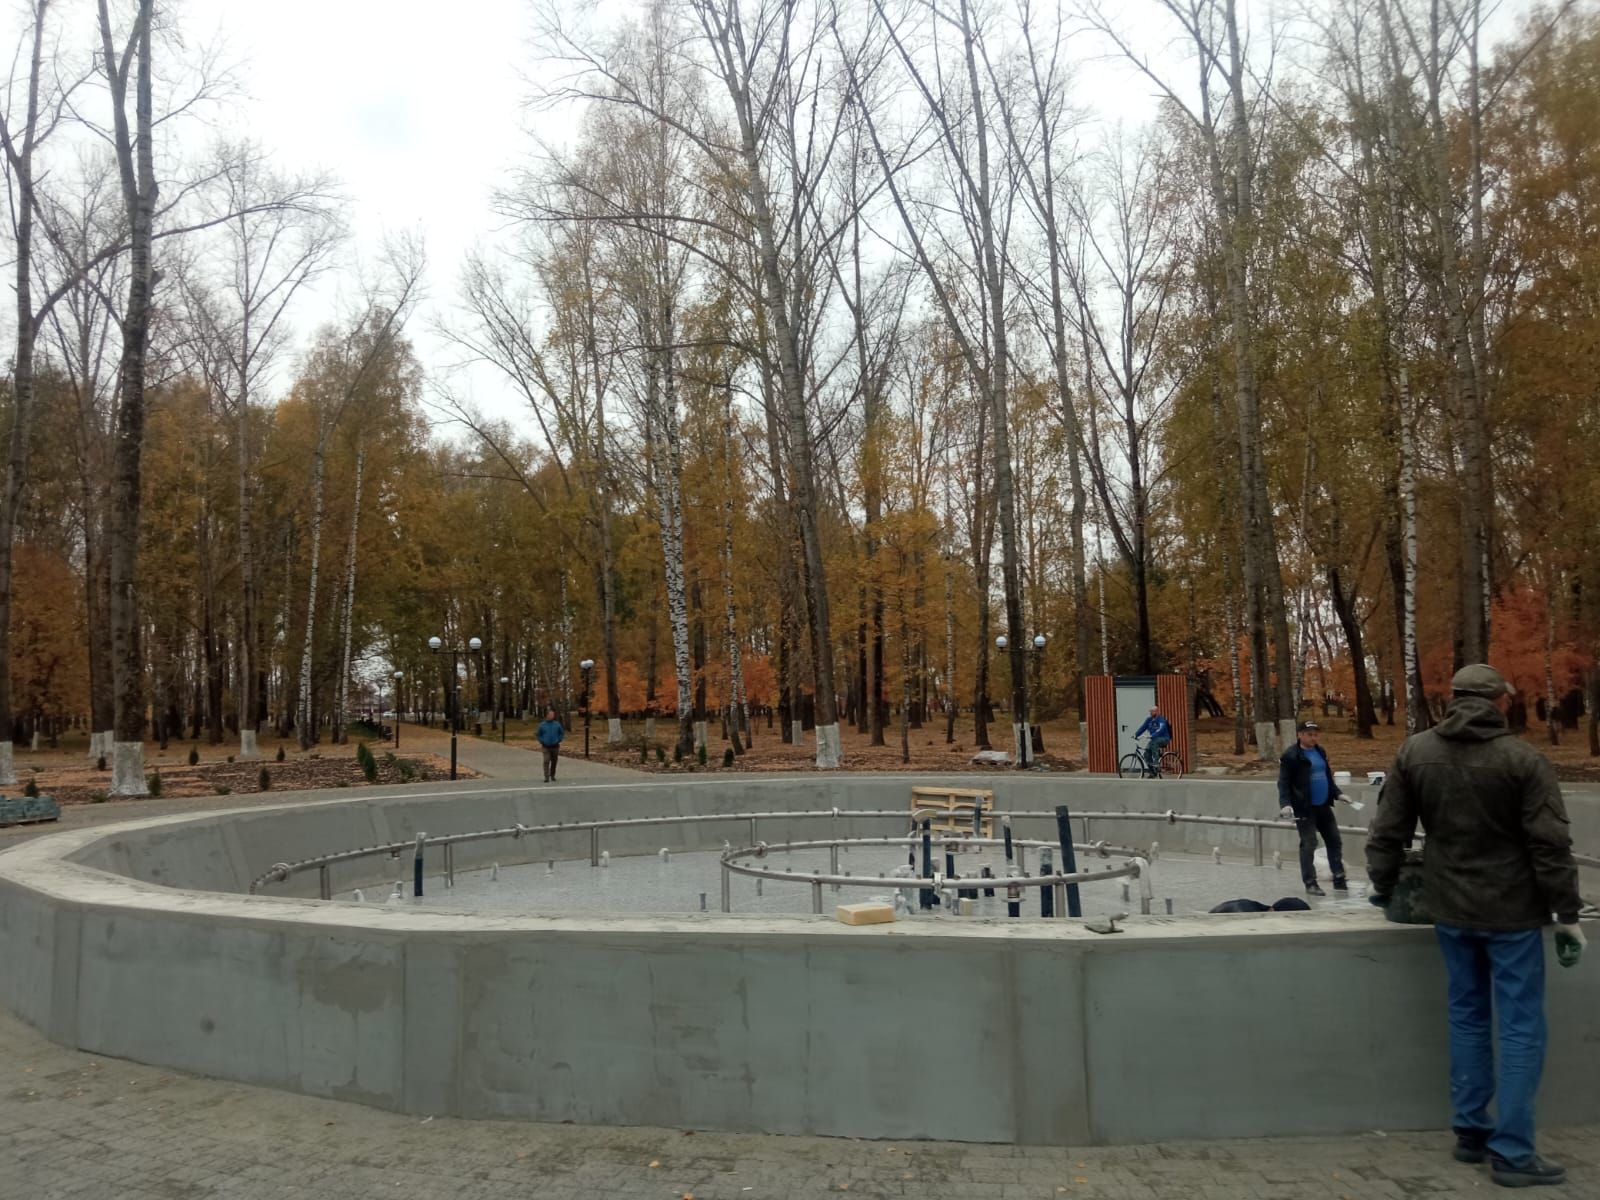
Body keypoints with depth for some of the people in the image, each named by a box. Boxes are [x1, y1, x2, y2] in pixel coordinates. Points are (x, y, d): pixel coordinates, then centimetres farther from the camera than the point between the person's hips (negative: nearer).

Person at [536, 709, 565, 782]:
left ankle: (552, 776, 28)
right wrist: (542, 742, -4)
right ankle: (546, 777, -16)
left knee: (554, 762, 12)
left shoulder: (557, 724, 0)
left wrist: (558, 740, -2)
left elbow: (562, 733, 9)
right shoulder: (542, 725, -2)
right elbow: (538, 735, 7)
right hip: (546, 747, -2)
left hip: (555, 746, 2)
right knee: (546, 761, -14)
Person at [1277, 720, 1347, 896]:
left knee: (1335, 841, 12)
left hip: (1323, 806, 7)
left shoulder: (1320, 752, 11)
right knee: (1309, 844, -4)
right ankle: (1310, 883, 6)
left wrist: (1337, 793, 16)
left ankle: (1339, 879, 23)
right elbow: (1284, 782, -13)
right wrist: (1285, 804, -22)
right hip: (1304, 808, -7)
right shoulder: (1290, 756, -11)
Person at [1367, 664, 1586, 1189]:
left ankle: (1471, 1132, 23)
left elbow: (1388, 830, 2)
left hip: (1450, 909, 4)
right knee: (1522, 1028, 4)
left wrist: (1382, 883, 15)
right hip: (1512, 912, -4)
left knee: (1467, 1016, 16)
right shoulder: (1523, 759, -13)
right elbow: (1551, 846, -12)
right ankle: (1512, 1151, 7)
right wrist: (1567, 914, -4)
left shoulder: (1414, 752, -2)